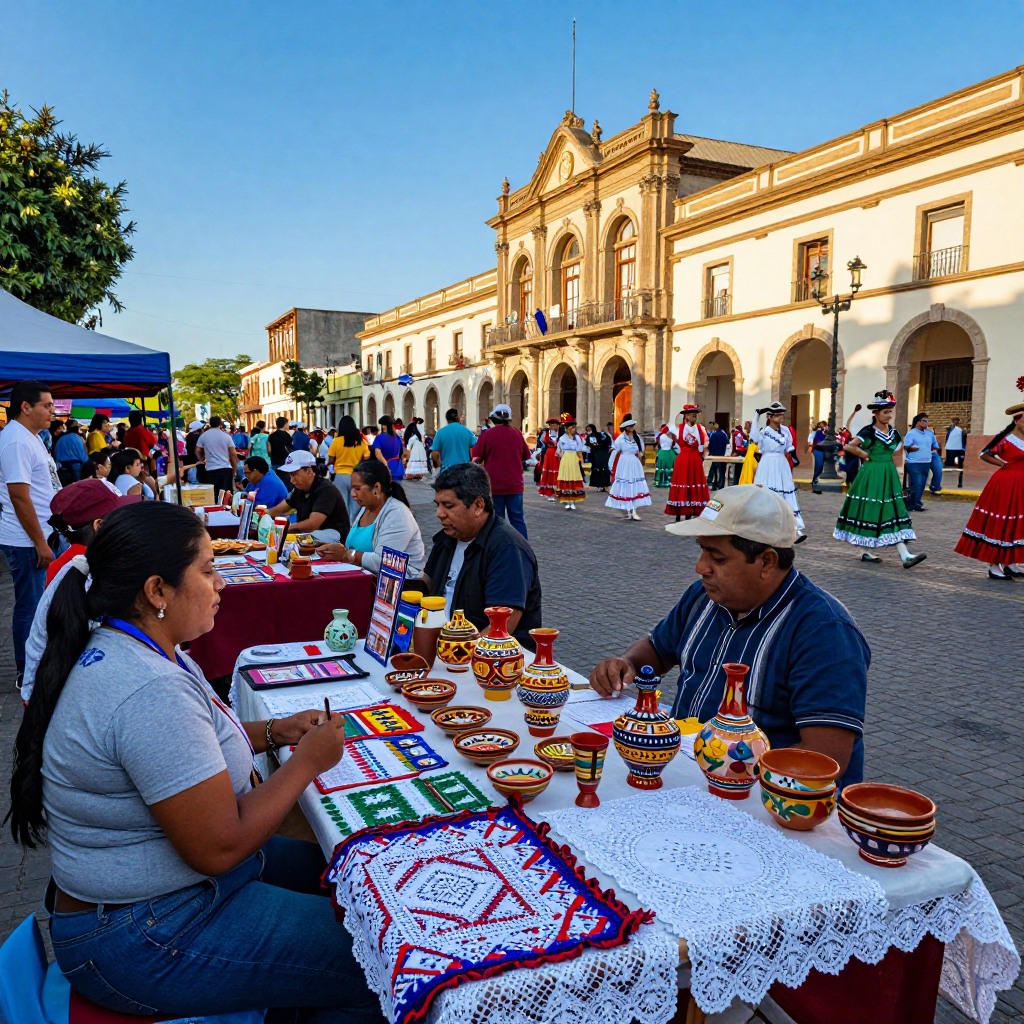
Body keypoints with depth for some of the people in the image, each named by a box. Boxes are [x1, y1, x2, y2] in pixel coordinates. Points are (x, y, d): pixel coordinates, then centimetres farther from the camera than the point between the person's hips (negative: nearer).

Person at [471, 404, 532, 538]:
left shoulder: (487, 434, -8)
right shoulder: (517, 433, 0)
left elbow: (477, 458, -8)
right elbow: (526, 456, 11)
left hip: (494, 485, -2)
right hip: (515, 485, 2)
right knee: (517, 519, 8)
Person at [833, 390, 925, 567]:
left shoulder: (894, 433, 9)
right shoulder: (868, 431, -9)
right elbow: (851, 446, -15)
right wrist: (868, 456, -6)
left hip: (888, 475, 6)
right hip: (871, 476, -6)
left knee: (893, 513, 1)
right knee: (870, 512, -1)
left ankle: (905, 556, -2)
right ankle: (868, 552, 11)